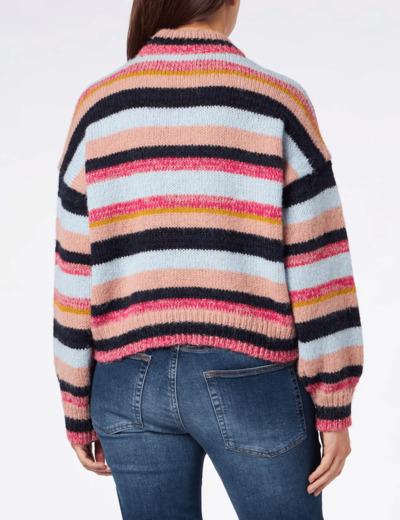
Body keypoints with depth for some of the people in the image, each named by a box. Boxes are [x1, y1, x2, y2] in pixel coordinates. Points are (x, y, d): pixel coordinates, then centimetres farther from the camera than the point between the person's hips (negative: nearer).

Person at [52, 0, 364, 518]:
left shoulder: (100, 106, -2)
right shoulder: (278, 103, -9)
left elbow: (77, 271, -1)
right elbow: (318, 263, -10)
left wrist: (79, 409, 9)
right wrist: (334, 409, -2)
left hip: (137, 378, 3)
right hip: (250, 379, -2)